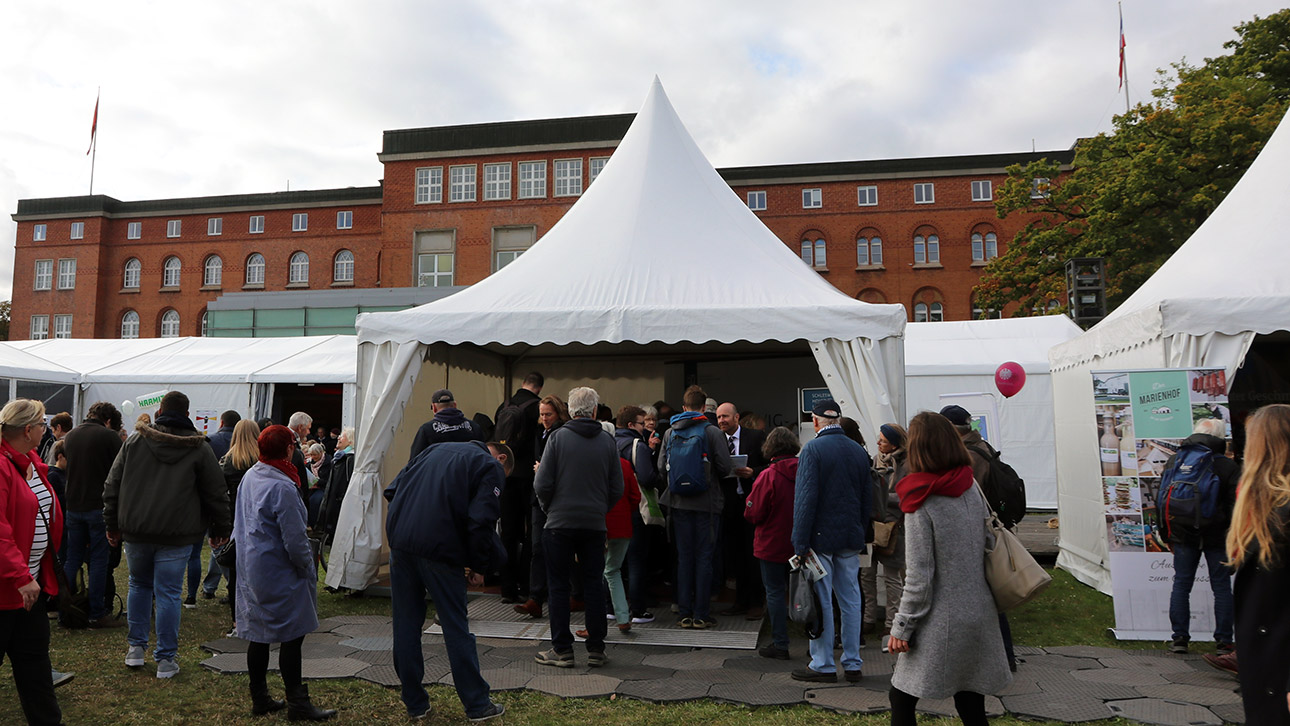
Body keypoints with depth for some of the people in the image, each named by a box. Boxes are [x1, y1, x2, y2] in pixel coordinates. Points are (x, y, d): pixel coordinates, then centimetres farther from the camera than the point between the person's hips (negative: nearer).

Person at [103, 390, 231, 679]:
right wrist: (221, 530, 11)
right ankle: (166, 658, 8)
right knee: (168, 593, 2)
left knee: (139, 585, 21)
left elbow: (112, 485, 8)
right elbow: (216, 493, 1)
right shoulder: (200, 448, -2)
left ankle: (135, 647, 25)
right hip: (176, 536, -2)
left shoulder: (134, 441, 4)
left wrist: (112, 524, 16)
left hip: (135, 531, 2)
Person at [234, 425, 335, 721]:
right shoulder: (282, 488, -23)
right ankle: (297, 704, 6)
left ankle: (260, 699, 26)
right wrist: (309, 571, -8)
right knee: (292, 636, -1)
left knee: (258, 635, 16)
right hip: (278, 573, -10)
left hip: (251, 569, 10)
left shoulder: (248, 477, 6)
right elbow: (294, 539, -21)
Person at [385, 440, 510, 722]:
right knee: (456, 628, 6)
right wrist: (479, 567, 0)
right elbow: (481, 521, -9)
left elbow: (393, 489, 18)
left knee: (406, 624, 14)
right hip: (439, 548, -5)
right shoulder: (491, 468, 3)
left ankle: (415, 703, 24)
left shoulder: (438, 448, 23)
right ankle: (477, 705, 16)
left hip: (399, 540, 5)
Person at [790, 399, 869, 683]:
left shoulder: (813, 449, -13)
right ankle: (852, 664, 18)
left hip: (821, 537, -6)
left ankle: (823, 664, 10)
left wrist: (800, 543, -15)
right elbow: (866, 499, 13)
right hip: (851, 538, 6)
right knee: (851, 600, 11)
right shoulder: (859, 451, 7)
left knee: (821, 601, 3)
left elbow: (805, 498, -17)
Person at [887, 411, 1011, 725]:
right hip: (979, 616, 6)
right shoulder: (972, 489, 1)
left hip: (940, 623, -6)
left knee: (902, 700, 8)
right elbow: (989, 544, 9)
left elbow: (919, 578, -16)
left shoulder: (921, 502, -16)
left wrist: (902, 627, -8)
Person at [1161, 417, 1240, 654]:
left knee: (1181, 585, 7)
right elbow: (1235, 505, -7)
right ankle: (1224, 641, 9)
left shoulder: (1173, 461, 5)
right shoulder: (1229, 466, -6)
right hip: (1217, 537, -2)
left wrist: (1167, 535, 16)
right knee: (1221, 588, 6)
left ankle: (1179, 637, 6)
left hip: (1183, 536, 2)